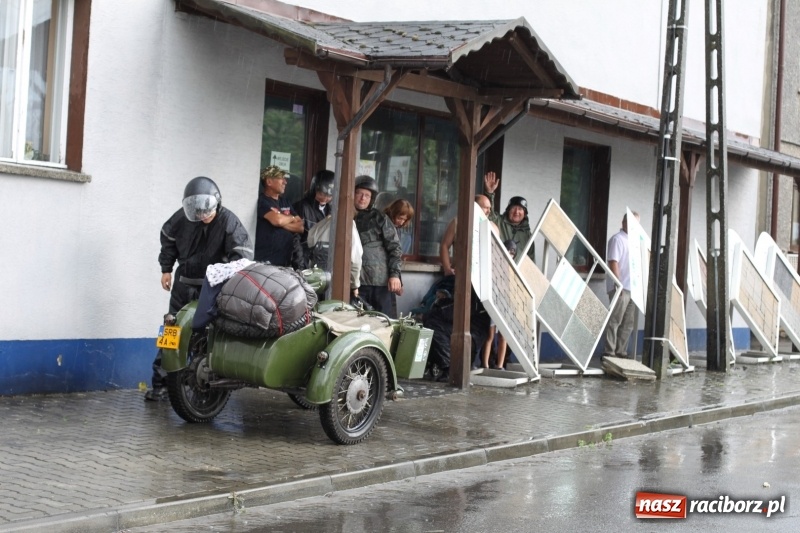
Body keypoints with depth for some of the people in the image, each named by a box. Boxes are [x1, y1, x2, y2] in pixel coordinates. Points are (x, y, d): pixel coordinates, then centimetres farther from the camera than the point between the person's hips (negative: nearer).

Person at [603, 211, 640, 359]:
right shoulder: (617, 239, -4)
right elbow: (613, 262, -12)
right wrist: (618, 284, -18)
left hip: (632, 288, 8)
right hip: (620, 287, -8)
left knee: (628, 323, 8)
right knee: (614, 320, -7)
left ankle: (621, 352, 13)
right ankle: (609, 352, -5)